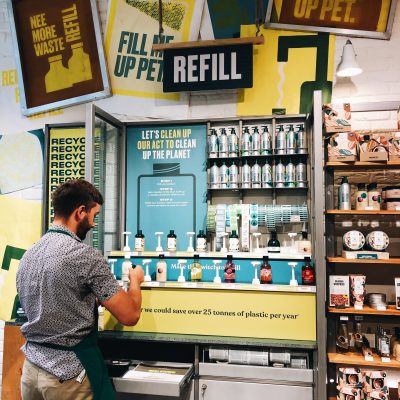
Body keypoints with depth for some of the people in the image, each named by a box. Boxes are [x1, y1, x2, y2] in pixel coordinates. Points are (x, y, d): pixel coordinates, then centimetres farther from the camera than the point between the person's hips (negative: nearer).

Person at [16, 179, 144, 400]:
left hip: (31, 367, 7)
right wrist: (135, 280, 2)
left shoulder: (28, 255, 3)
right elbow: (130, 316, -16)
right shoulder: (86, 256, -20)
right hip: (69, 373, -7)